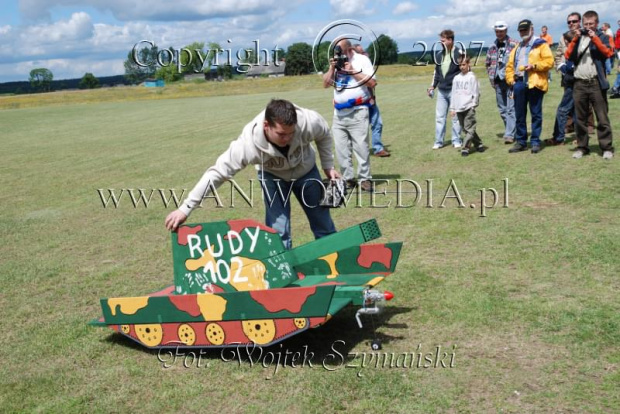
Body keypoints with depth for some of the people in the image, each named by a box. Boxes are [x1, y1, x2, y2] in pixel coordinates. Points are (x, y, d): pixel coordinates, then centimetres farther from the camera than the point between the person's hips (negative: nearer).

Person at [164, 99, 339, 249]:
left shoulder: (309, 122, -38)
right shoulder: (249, 144, -42)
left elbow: (324, 135, -12)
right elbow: (217, 172, -35)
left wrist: (328, 166, -4)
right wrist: (185, 208, -35)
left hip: (305, 171, 2)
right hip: (272, 175, -2)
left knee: (324, 226, 12)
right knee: (278, 231, -11)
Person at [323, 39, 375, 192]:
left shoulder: (362, 60, -1)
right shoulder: (335, 62, 14)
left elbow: (372, 83, -10)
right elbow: (326, 84, 12)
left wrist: (352, 71, -12)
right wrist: (332, 68, -2)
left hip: (357, 112, -5)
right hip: (339, 113, 6)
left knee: (361, 147, -8)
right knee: (341, 149, 3)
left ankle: (365, 179, -2)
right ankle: (348, 179, 10)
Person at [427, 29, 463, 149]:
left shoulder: (459, 54, -7)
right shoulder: (439, 55, 10)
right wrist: (432, 86, 11)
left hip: (454, 90, -5)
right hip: (441, 91, 5)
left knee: (456, 117, 4)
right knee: (439, 117, 6)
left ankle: (456, 141, 13)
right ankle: (438, 141, 12)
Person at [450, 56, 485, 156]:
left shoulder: (471, 77, -1)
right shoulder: (456, 78, 12)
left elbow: (476, 92, -1)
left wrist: (473, 104, -8)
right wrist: (452, 108, 11)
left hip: (469, 107, -5)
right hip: (459, 108, 5)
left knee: (469, 129, -10)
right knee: (465, 129, 9)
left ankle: (465, 148, -10)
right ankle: (478, 144, 20)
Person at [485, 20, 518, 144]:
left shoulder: (514, 45, -6)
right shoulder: (492, 47, 12)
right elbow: (488, 63, 23)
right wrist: (492, 76, 13)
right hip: (498, 82, 6)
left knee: (511, 108, -10)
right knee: (502, 110, 11)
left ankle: (509, 134, -13)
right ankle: (511, 131, 24)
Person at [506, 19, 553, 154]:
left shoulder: (540, 44, 3)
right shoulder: (517, 47, 21)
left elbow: (549, 61, -7)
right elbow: (510, 65, 20)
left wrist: (534, 66, -17)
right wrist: (510, 79, 6)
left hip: (534, 83, -6)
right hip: (519, 83, 6)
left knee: (536, 114, 0)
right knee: (519, 114, 7)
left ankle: (535, 142, 5)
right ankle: (521, 141, 15)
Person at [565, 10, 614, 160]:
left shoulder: (602, 37, 6)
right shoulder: (577, 37, 14)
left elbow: (608, 53, -12)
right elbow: (568, 56, 2)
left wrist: (595, 38, -14)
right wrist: (575, 39, -7)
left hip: (596, 83, -3)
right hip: (579, 84, 3)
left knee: (602, 118, -3)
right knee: (580, 118, 8)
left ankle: (607, 148, 2)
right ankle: (582, 147, 17)